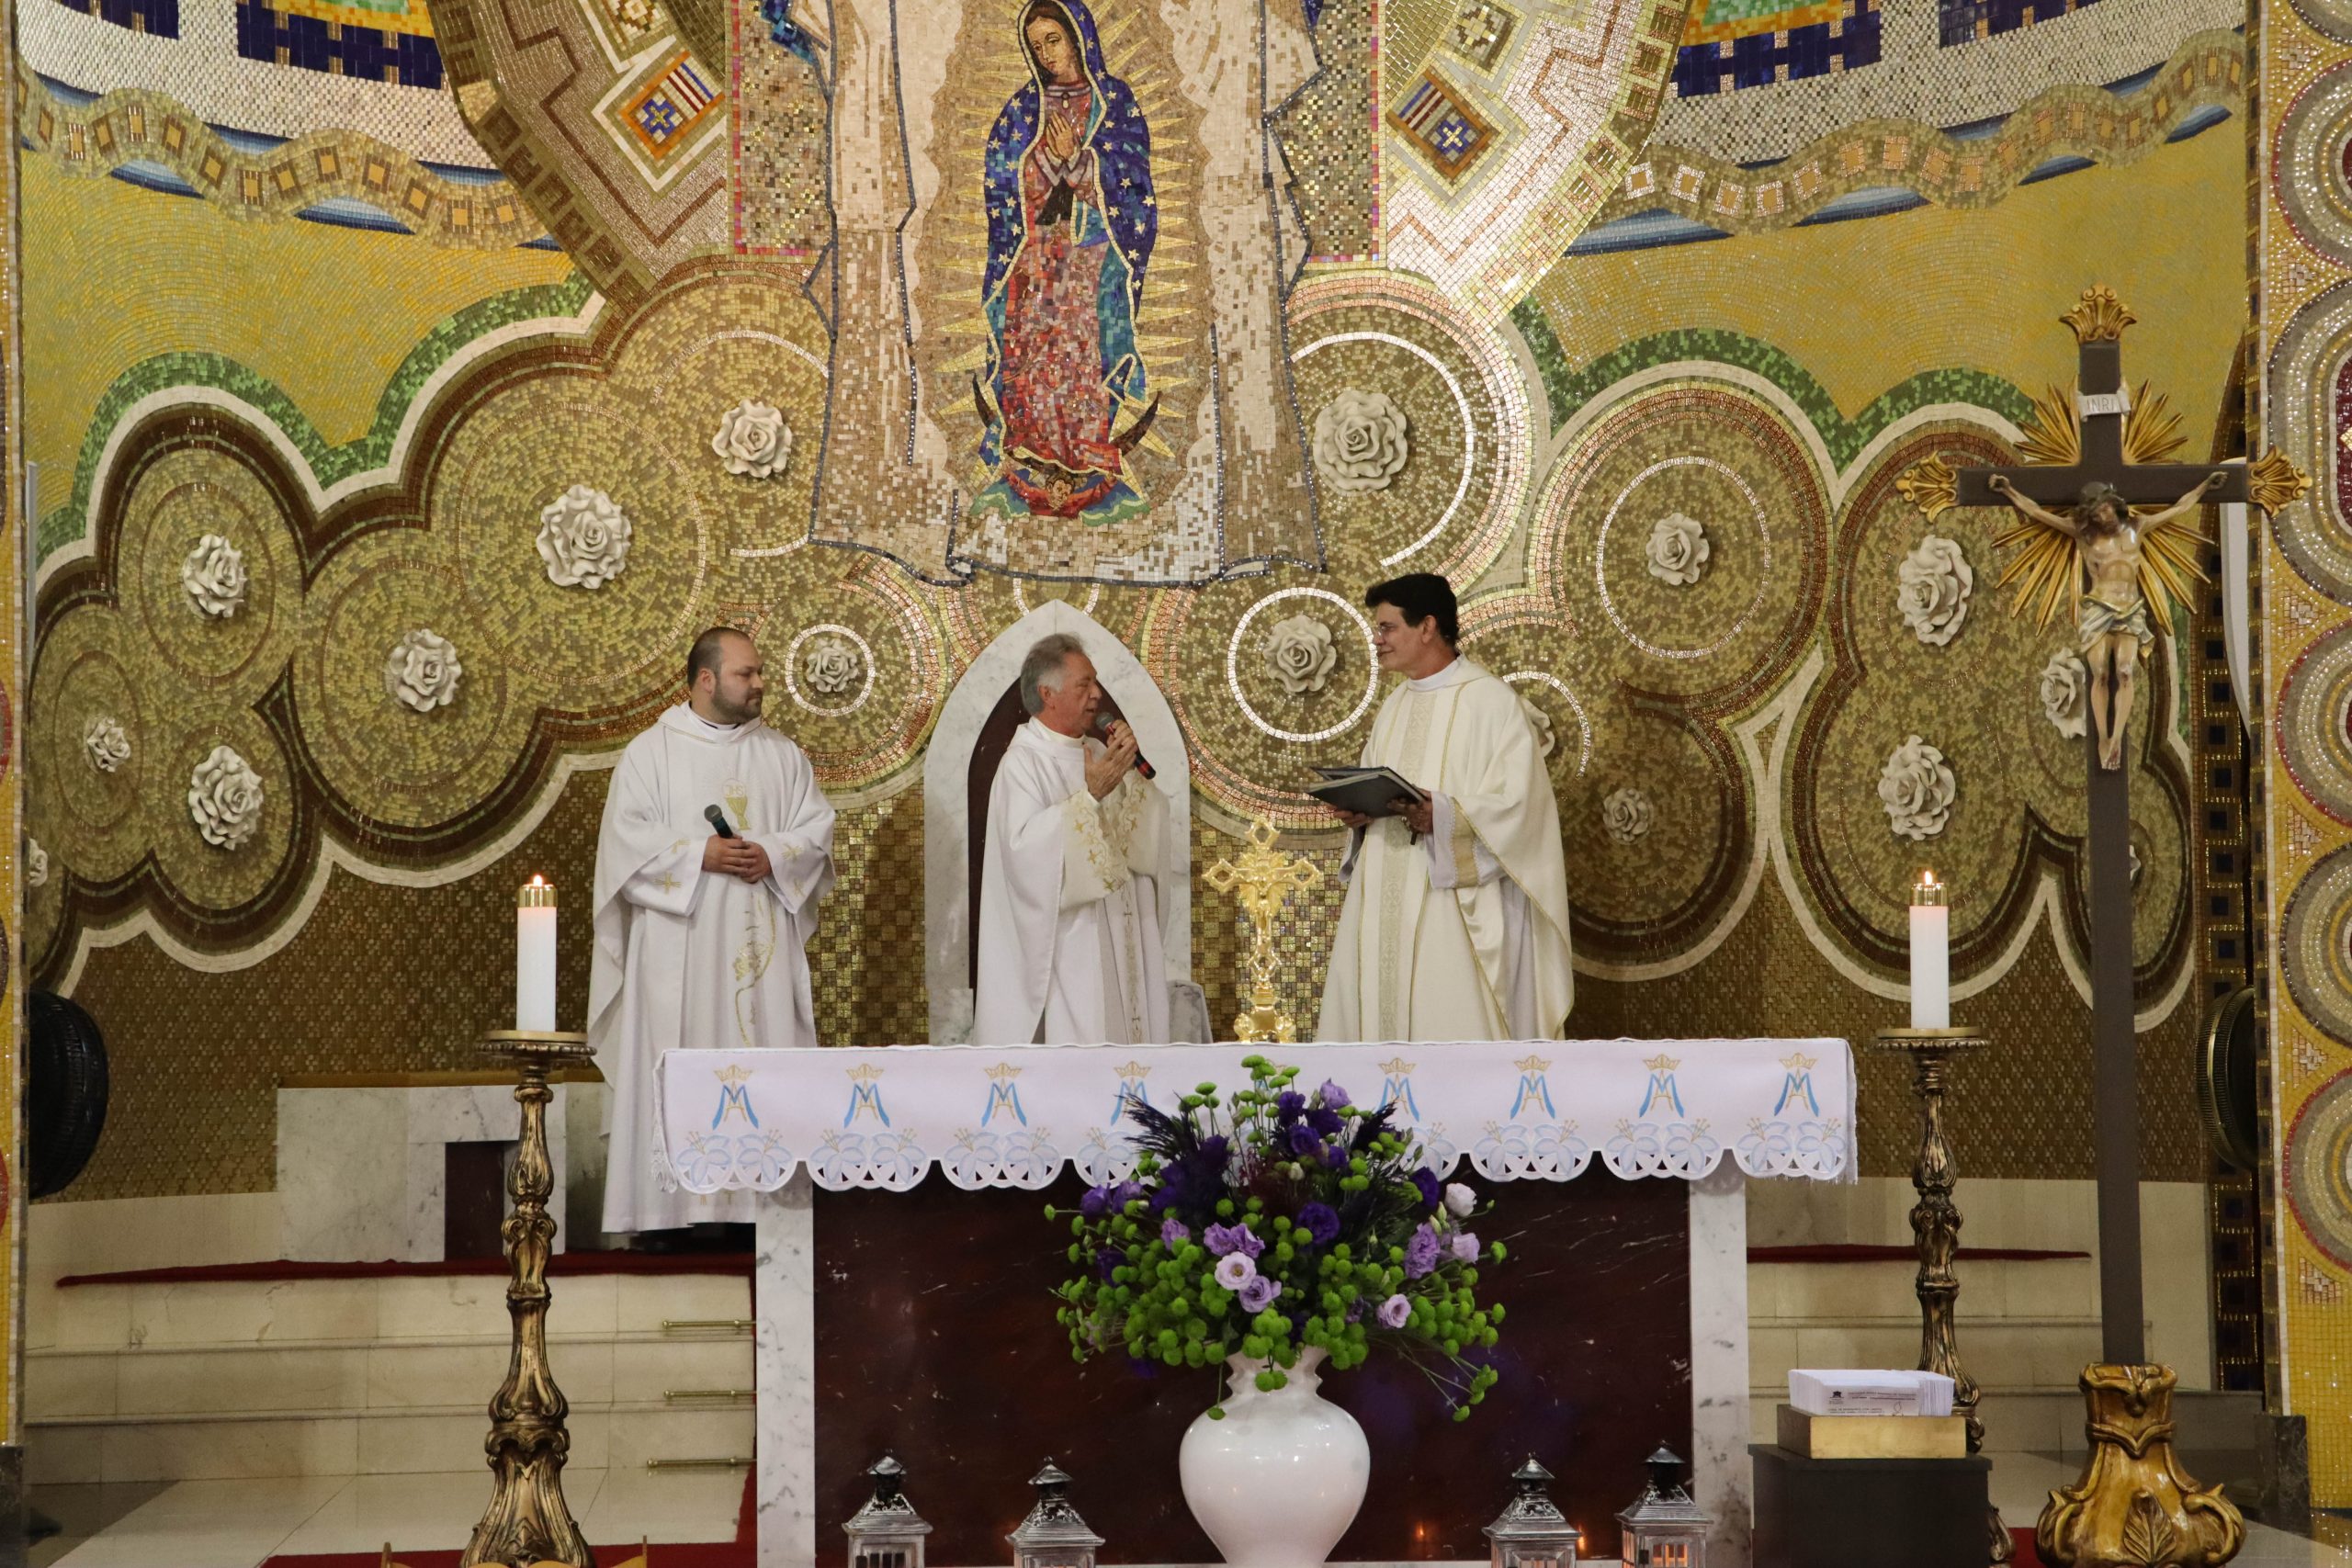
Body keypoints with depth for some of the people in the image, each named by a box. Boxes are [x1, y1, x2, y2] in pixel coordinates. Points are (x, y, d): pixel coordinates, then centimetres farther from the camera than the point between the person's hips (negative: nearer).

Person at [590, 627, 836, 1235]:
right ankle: (674, 1204, -3)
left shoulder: (781, 754, 14)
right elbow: (628, 836, -5)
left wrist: (772, 854, -10)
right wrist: (700, 854, -15)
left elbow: (817, 826, 8)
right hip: (680, 947, -3)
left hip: (762, 944, 3)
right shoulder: (651, 752, 4)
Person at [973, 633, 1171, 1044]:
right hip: (1063, 945, -7)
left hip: (1118, 940, 7)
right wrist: (1090, 794, -24)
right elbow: (1025, 847, -23)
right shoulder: (1022, 762, -10)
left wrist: (1130, 770, -7)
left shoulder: (1097, 752, 13)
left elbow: (1150, 825, 7)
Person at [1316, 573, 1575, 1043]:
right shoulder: (1395, 706, 17)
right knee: (1381, 1014, 3)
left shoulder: (1490, 700, -7)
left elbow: (1518, 799, -15)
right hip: (1385, 900, 7)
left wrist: (1443, 816, -27)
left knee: (1453, 1024, -9)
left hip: (1455, 904, -7)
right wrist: (1357, 810, 1)